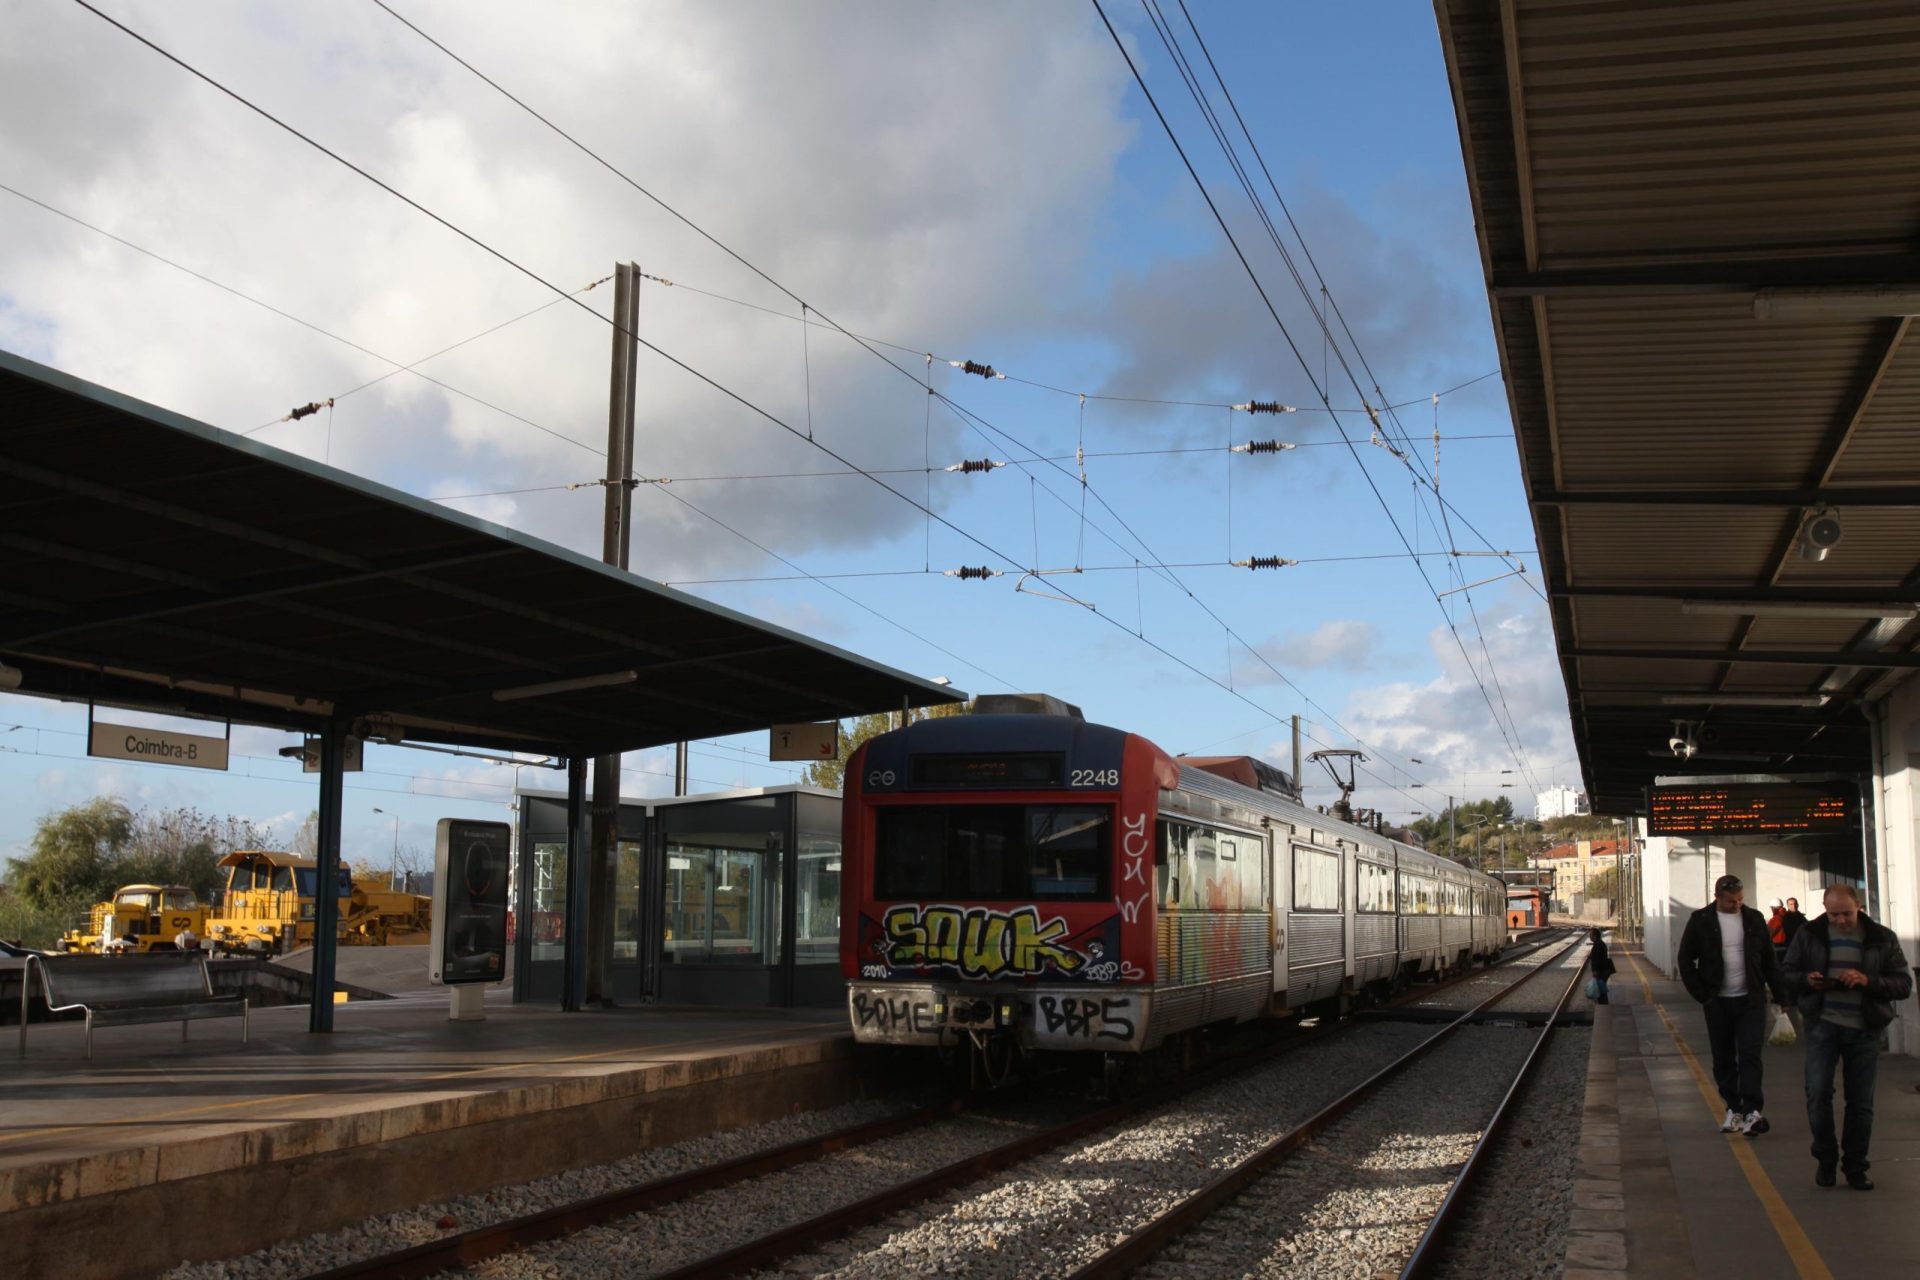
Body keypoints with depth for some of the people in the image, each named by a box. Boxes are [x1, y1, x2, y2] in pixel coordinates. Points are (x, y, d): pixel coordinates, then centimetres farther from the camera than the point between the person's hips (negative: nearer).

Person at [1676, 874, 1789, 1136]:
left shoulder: (1754, 919, 3)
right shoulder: (1700, 921, -2)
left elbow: (1770, 960, 8)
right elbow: (1686, 961, 1)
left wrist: (1781, 995, 4)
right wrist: (1701, 994, -5)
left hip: (1751, 1001, 0)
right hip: (1718, 1003, 0)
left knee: (1750, 1056, -8)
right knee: (1723, 1060, 7)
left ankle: (1753, 1110, -11)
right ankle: (1733, 1109, 18)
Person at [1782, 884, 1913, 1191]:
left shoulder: (1881, 939, 1)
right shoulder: (1809, 935, 2)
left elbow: (1905, 984, -1)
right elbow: (1788, 975, 9)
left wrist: (1868, 981, -18)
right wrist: (1807, 980, -13)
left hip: (1864, 1030, 1)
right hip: (1823, 1025, 0)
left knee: (1861, 1102, 6)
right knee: (1817, 1092, -10)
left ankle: (1855, 1167, 20)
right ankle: (1825, 1159, 10)